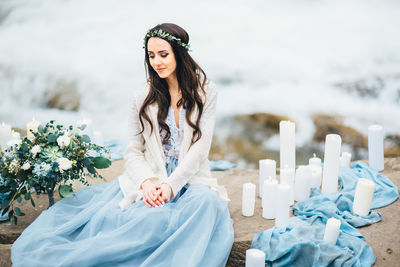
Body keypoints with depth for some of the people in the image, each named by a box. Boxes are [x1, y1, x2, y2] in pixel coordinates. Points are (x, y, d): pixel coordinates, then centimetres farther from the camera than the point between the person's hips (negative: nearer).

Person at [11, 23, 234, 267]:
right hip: (151, 179, 1)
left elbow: (200, 148, -4)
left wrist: (171, 186, -19)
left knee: (208, 202, -38)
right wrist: (147, 182, -16)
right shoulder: (143, 99, 8)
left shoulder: (205, 93, 3)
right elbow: (134, 151, 6)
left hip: (190, 178, -1)